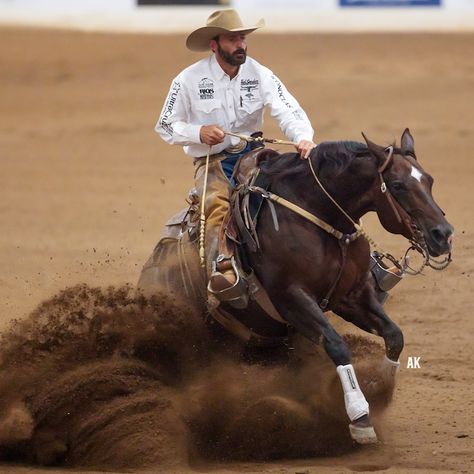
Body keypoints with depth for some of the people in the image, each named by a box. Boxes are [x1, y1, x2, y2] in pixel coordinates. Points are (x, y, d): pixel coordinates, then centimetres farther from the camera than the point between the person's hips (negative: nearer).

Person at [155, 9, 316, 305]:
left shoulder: (260, 75, -1)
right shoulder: (189, 81, -4)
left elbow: (289, 112, -11)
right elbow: (165, 127, 4)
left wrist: (303, 137, -34)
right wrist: (198, 133, -16)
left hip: (251, 153, 3)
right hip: (211, 160, -3)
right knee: (218, 202, -34)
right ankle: (223, 271, -52)